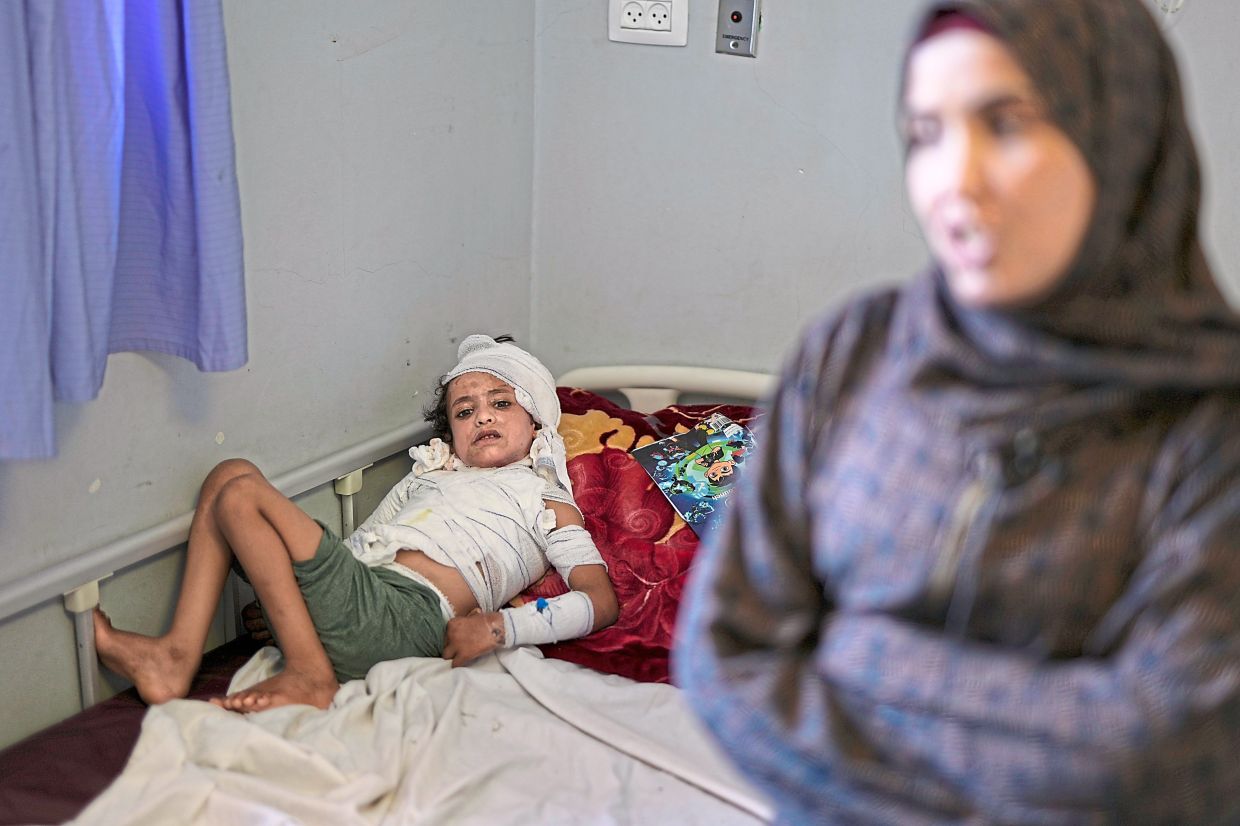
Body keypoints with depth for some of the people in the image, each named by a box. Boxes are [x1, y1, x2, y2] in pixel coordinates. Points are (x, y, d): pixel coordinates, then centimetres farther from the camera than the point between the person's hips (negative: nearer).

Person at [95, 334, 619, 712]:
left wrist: (500, 627, -13)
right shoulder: (430, 475, 33)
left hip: (401, 618, -7)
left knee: (241, 494, -14)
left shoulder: (542, 496, 14)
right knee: (229, 475, 1)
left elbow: (601, 599, 0)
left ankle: (310, 674, -16)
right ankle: (179, 654, -8)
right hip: (358, 596, 7)